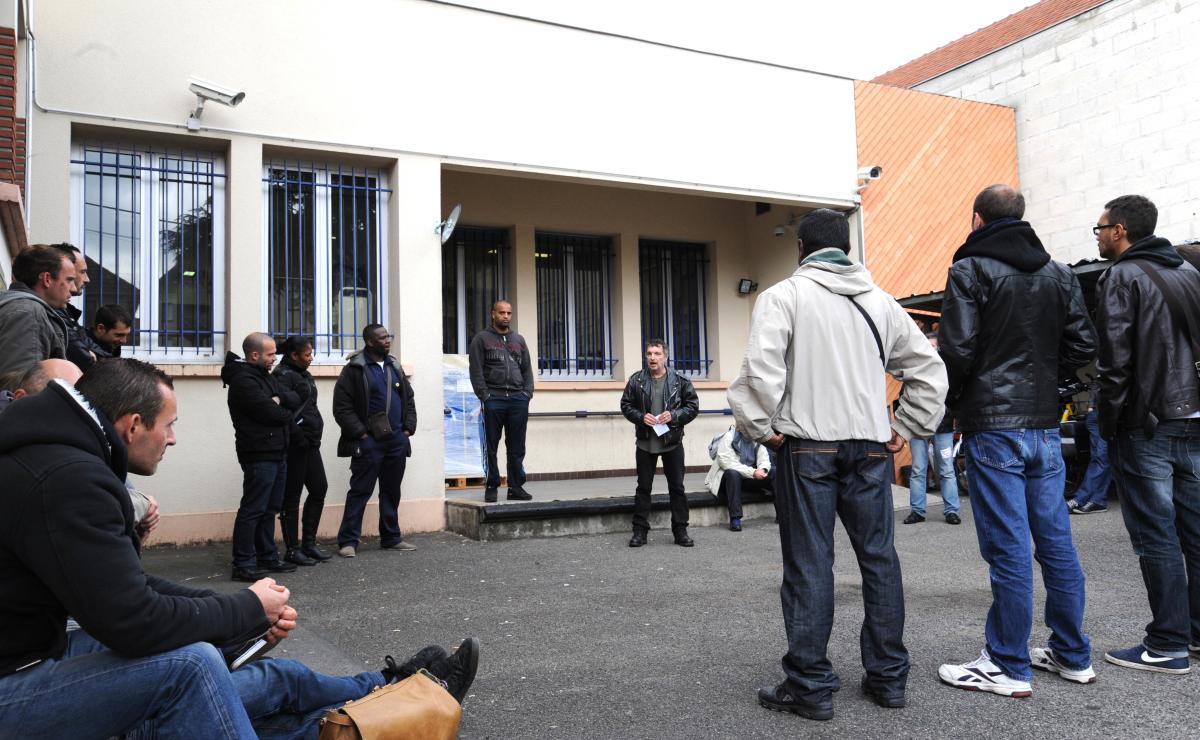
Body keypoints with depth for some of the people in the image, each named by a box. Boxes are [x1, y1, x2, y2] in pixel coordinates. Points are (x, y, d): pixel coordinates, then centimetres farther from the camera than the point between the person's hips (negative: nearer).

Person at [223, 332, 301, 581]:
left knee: (270, 509, 14)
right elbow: (271, 413, -20)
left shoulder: (266, 376, 17)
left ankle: (268, 557, 22)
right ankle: (244, 564, -2)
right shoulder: (243, 380, -13)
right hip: (259, 455, -10)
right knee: (253, 510, -7)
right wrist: (287, 413, 1)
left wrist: (279, 399, -12)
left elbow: (295, 401, 8)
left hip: (277, 453, 10)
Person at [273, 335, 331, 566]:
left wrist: (314, 436, 14)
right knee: (292, 497, 0)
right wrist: (300, 438, -19)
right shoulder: (284, 376, -13)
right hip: (295, 445, -9)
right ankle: (292, 549, 8)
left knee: (319, 489, 11)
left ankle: (308, 542, 21)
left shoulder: (303, 374, 17)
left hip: (310, 443, 9)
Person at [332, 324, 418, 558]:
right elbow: (342, 407, -10)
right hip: (368, 443, -6)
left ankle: (391, 537, 21)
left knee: (392, 492, 12)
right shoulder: (354, 370, -6)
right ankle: (348, 541, 3)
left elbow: (409, 400, 20)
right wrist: (361, 433, -13)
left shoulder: (394, 368, 15)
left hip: (396, 441, 6)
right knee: (360, 491, -3)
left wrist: (408, 429, 8)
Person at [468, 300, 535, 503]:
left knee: (517, 447, 4)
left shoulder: (518, 339, 18)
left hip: (518, 399, 3)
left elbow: (527, 368, 16)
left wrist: (527, 392, 3)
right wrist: (484, 395, -10)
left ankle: (516, 487, 10)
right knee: (492, 446, 1)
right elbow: (476, 370, -1)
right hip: (493, 400, -3)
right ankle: (491, 487, 7)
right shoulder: (482, 339, 5)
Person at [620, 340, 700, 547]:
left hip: (672, 442, 0)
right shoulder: (636, 380, 0)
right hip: (645, 442, 1)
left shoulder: (680, 381, -2)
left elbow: (693, 406, 1)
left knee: (677, 487, 6)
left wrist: (674, 415, -14)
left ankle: (680, 531, 15)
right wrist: (641, 417, -12)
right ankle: (640, 531, 14)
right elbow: (626, 405, 5)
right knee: (643, 487, 7)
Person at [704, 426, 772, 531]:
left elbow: (764, 459, -2)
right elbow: (727, 463, -24)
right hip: (726, 477, -5)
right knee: (733, 473, -38)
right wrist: (752, 472, -31)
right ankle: (735, 518, -38)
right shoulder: (729, 437, -14)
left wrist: (763, 470, -28)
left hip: (750, 476, 5)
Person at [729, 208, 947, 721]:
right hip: (871, 447, 5)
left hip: (807, 446, -4)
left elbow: (760, 368, -18)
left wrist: (763, 428, -8)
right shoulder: (879, 301, 13)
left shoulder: (784, 296, -3)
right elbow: (928, 369, 14)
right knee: (879, 558, 12)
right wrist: (904, 429, 15)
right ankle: (889, 677, 21)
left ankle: (810, 686, 6)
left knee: (808, 565, 0)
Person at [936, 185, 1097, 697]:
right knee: (1055, 540, 12)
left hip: (993, 427, -6)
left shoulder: (971, 271, -8)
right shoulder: (1059, 274, 12)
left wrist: (952, 401, 1)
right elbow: (1082, 345, 10)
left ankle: (1009, 666, 6)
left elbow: (957, 351, -15)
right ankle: (1072, 655, 23)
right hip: (1045, 424, 7)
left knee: (1008, 546, -3)